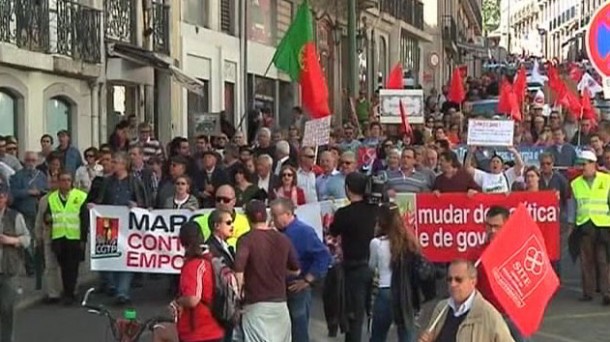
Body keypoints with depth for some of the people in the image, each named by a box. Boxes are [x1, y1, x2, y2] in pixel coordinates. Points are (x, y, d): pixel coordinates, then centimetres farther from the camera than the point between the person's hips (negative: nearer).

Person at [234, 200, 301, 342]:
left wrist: (238, 292, -11)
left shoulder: (247, 240, -9)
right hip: (280, 302, 5)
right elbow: (296, 270, 15)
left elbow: (239, 269, -25)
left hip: (256, 304, -5)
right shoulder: (283, 239, 6)